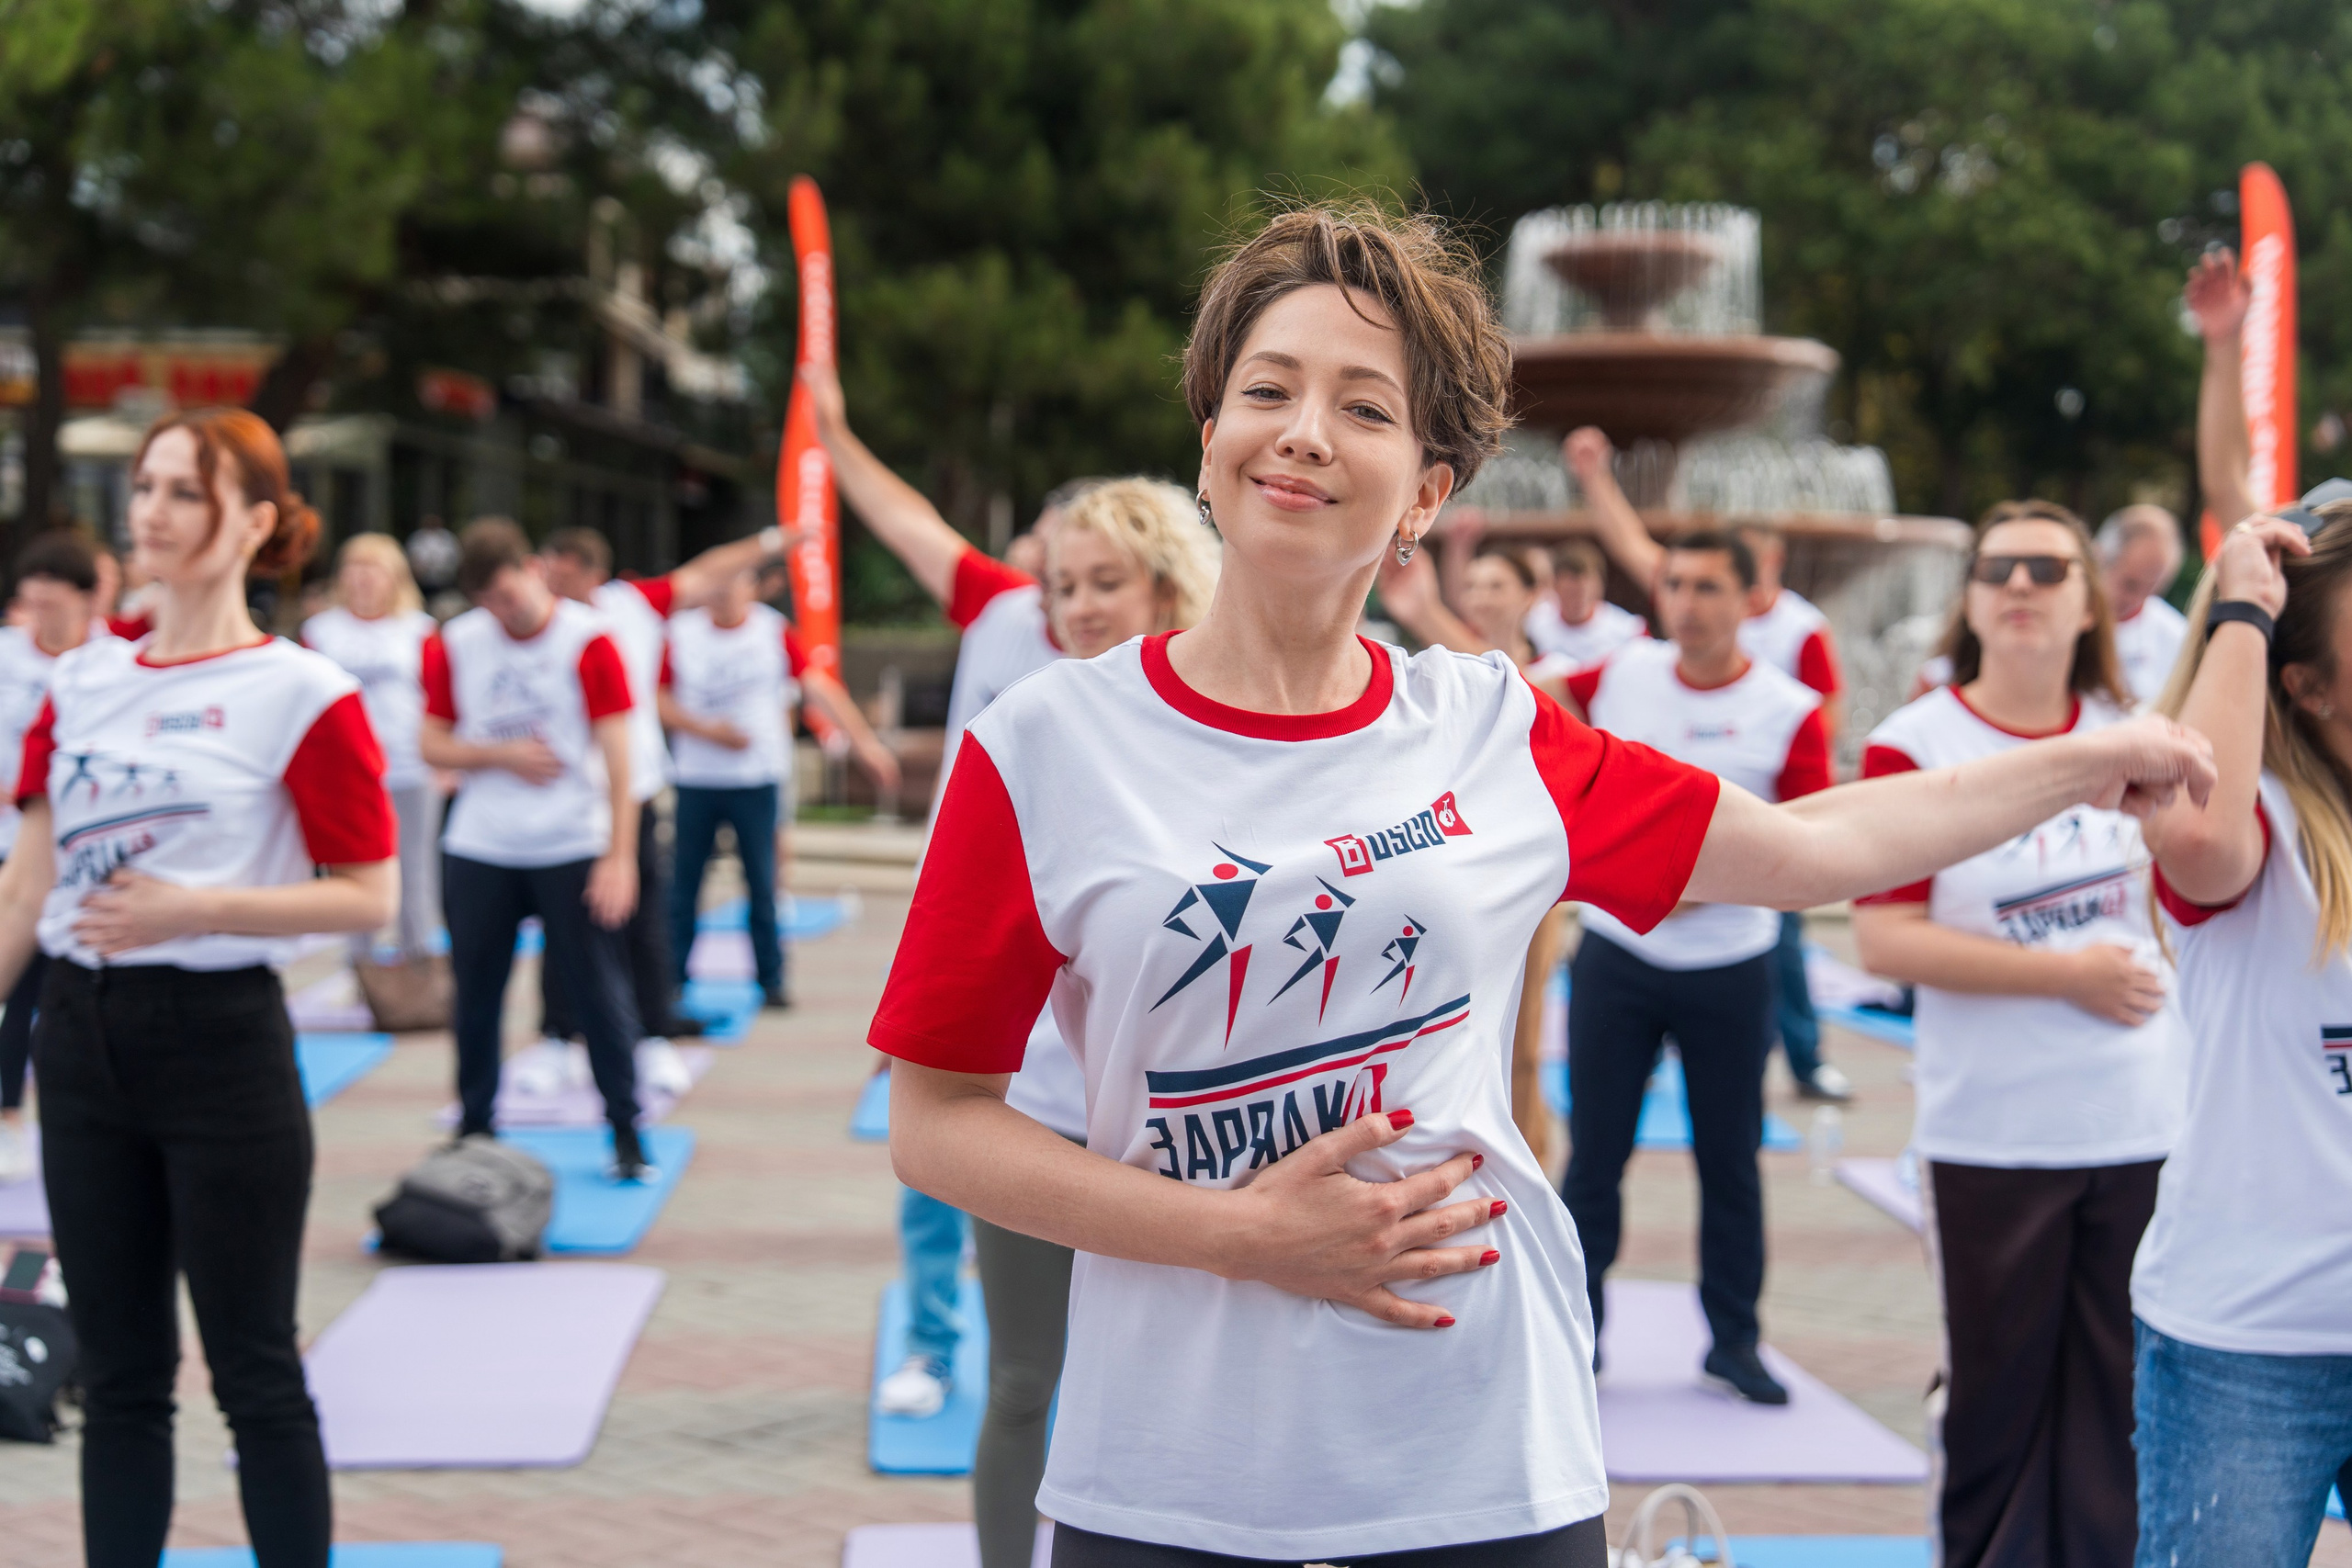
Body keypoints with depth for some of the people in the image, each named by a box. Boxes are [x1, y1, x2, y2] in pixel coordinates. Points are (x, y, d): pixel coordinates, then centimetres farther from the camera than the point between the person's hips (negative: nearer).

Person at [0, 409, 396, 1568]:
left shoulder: (303, 695, -7)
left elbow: (369, 896, -9)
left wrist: (196, 909, -18)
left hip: (223, 1041, -5)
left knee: (254, 1373, 3)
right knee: (117, 1375, 13)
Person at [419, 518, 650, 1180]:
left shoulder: (587, 640, -8)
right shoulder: (453, 645, 2)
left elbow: (617, 753, -9)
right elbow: (432, 742, 7)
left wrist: (620, 856, -13)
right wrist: (502, 755, -11)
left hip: (574, 850, -3)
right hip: (478, 852, 3)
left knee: (599, 992, -1)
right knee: (475, 995, 7)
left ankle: (626, 1133, 9)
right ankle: (474, 1128, 21)